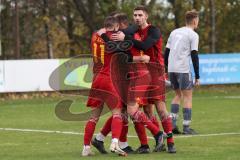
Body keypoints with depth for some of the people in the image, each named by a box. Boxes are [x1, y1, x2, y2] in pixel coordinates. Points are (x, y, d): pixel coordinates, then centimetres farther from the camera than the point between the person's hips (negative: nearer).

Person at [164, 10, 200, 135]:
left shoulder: (174, 32, 16)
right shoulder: (193, 35, -2)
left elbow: (166, 52, 16)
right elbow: (194, 56, -8)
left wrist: (166, 70, 21)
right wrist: (197, 76, -5)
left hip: (171, 69, 6)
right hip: (183, 69, -6)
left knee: (178, 95, 18)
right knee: (188, 96, 2)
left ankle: (172, 124, 6)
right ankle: (186, 127, -3)